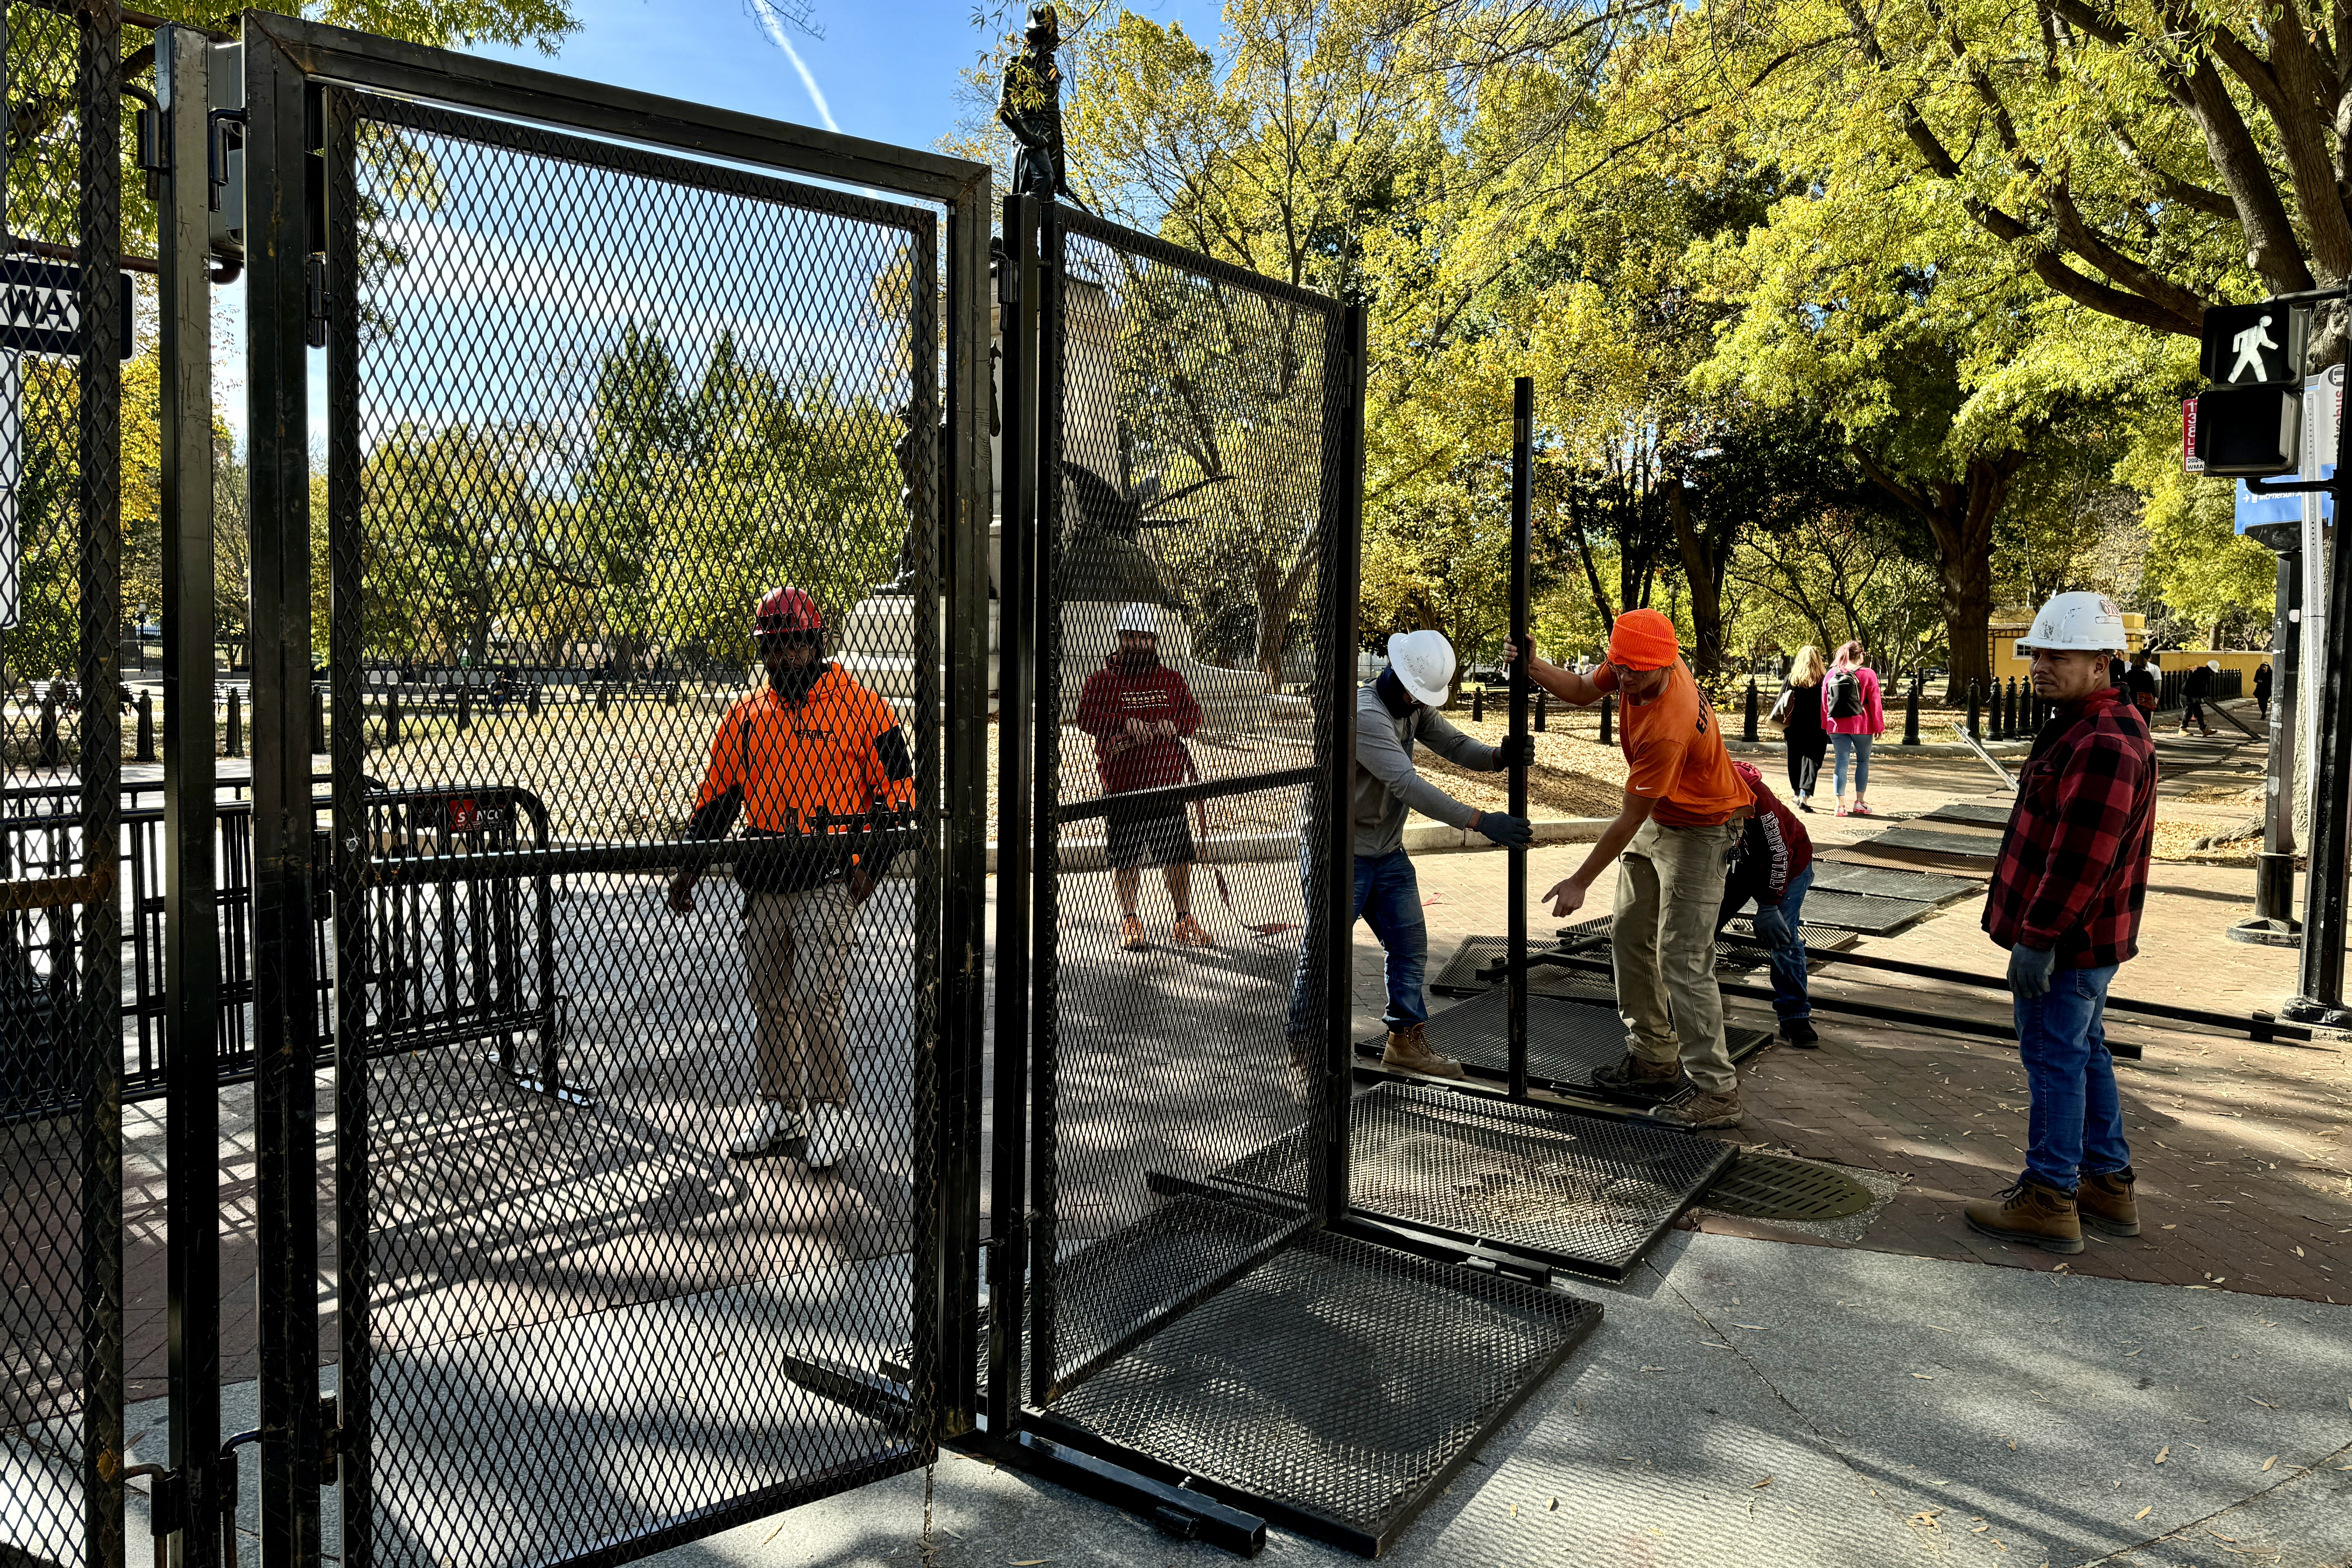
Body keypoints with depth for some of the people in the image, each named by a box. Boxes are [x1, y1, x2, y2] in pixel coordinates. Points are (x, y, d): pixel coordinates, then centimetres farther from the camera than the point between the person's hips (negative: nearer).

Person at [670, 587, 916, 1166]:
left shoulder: (861, 708, -3)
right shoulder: (745, 717, 11)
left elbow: (897, 791, -2)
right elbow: (715, 797, 16)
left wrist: (872, 863, -10)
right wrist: (689, 868, 8)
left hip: (830, 879, -5)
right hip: (763, 884, 5)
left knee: (814, 998, -11)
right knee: (768, 1001, 11)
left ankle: (831, 1109, 6)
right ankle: (779, 1107, 25)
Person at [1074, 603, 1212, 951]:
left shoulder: (1172, 680, 13)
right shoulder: (1103, 680, 2)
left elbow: (1193, 714, 5)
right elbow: (1087, 715, -11)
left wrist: (1169, 726, -15)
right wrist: (1127, 724, -23)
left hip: (1167, 782, 2)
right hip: (1121, 783, -2)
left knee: (1178, 856, 5)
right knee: (1125, 858, 4)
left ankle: (1184, 923, 17)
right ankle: (1130, 923, 19)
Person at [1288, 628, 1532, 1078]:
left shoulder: (1415, 707, 4)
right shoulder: (1364, 714, -27)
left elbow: (1455, 745, -1)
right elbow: (1407, 784, -34)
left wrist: (1500, 756, -24)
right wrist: (1480, 821, -38)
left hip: (1388, 853, 9)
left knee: (1410, 944, 11)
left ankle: (1407, 1042, 24)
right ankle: (1301, 1055, 12)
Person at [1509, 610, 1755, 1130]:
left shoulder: (1667, 730, -37)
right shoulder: (1636, 662, -14)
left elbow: (1629, 821, -29)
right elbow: (1584, 691, 6)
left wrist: (1580, 883, -20)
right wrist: (1535, 669, -14)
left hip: (1699, 832, -9)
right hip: (1657, 819, 9)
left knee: (1682, 960, -12)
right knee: (1629, 936, 15)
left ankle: (1717, 1092, -4)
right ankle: (1656, 1058, 28)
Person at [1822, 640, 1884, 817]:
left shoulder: (1832, 674, 4)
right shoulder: (1868, 674, -6)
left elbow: (1824, 702, 8)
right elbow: (1875, 703, -5)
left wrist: (1826, 725, 15)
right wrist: (1879, 726, 2)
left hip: (1837, 726, 3)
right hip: (1862, 726, -3)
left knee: (1842, 762, 4)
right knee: (1863, 761, 11)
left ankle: (1841, 804, 0)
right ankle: (1859, 803, 12)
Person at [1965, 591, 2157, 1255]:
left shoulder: (2104, 744, -23)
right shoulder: (2083, 728, 13)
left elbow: (2079, 859, -27)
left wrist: (2038, 938, -23)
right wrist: (2039, 930, 21)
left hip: (2067, 941, -11)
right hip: (2083, 938, 11)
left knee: (2054, 1057, -2)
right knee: (2085, 1052, 19)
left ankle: (2048, 1201, 8)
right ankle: (2108, 1185, 31)